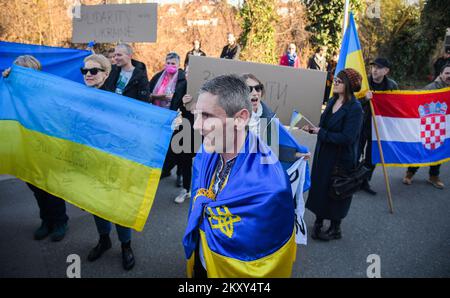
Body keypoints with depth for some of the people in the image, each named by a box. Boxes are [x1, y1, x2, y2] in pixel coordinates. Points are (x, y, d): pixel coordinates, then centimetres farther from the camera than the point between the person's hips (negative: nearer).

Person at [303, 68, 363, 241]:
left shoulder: (354, 108, -19)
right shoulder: (333, 101, 4)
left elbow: (347, 137, -24)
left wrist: (320, 133, -22)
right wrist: (313, 129, -5)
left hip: (341, 158, -7)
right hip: (323, 154, 7)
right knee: (319, 187, 14)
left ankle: (335, 229, 28)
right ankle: (318, 222, 32)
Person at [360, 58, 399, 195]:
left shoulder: (392, 85, -3)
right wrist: (365, 98, -34)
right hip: (362, 123, -3)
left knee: (372, 156, 13)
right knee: (356, 153, -1)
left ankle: (365, 182, 29)